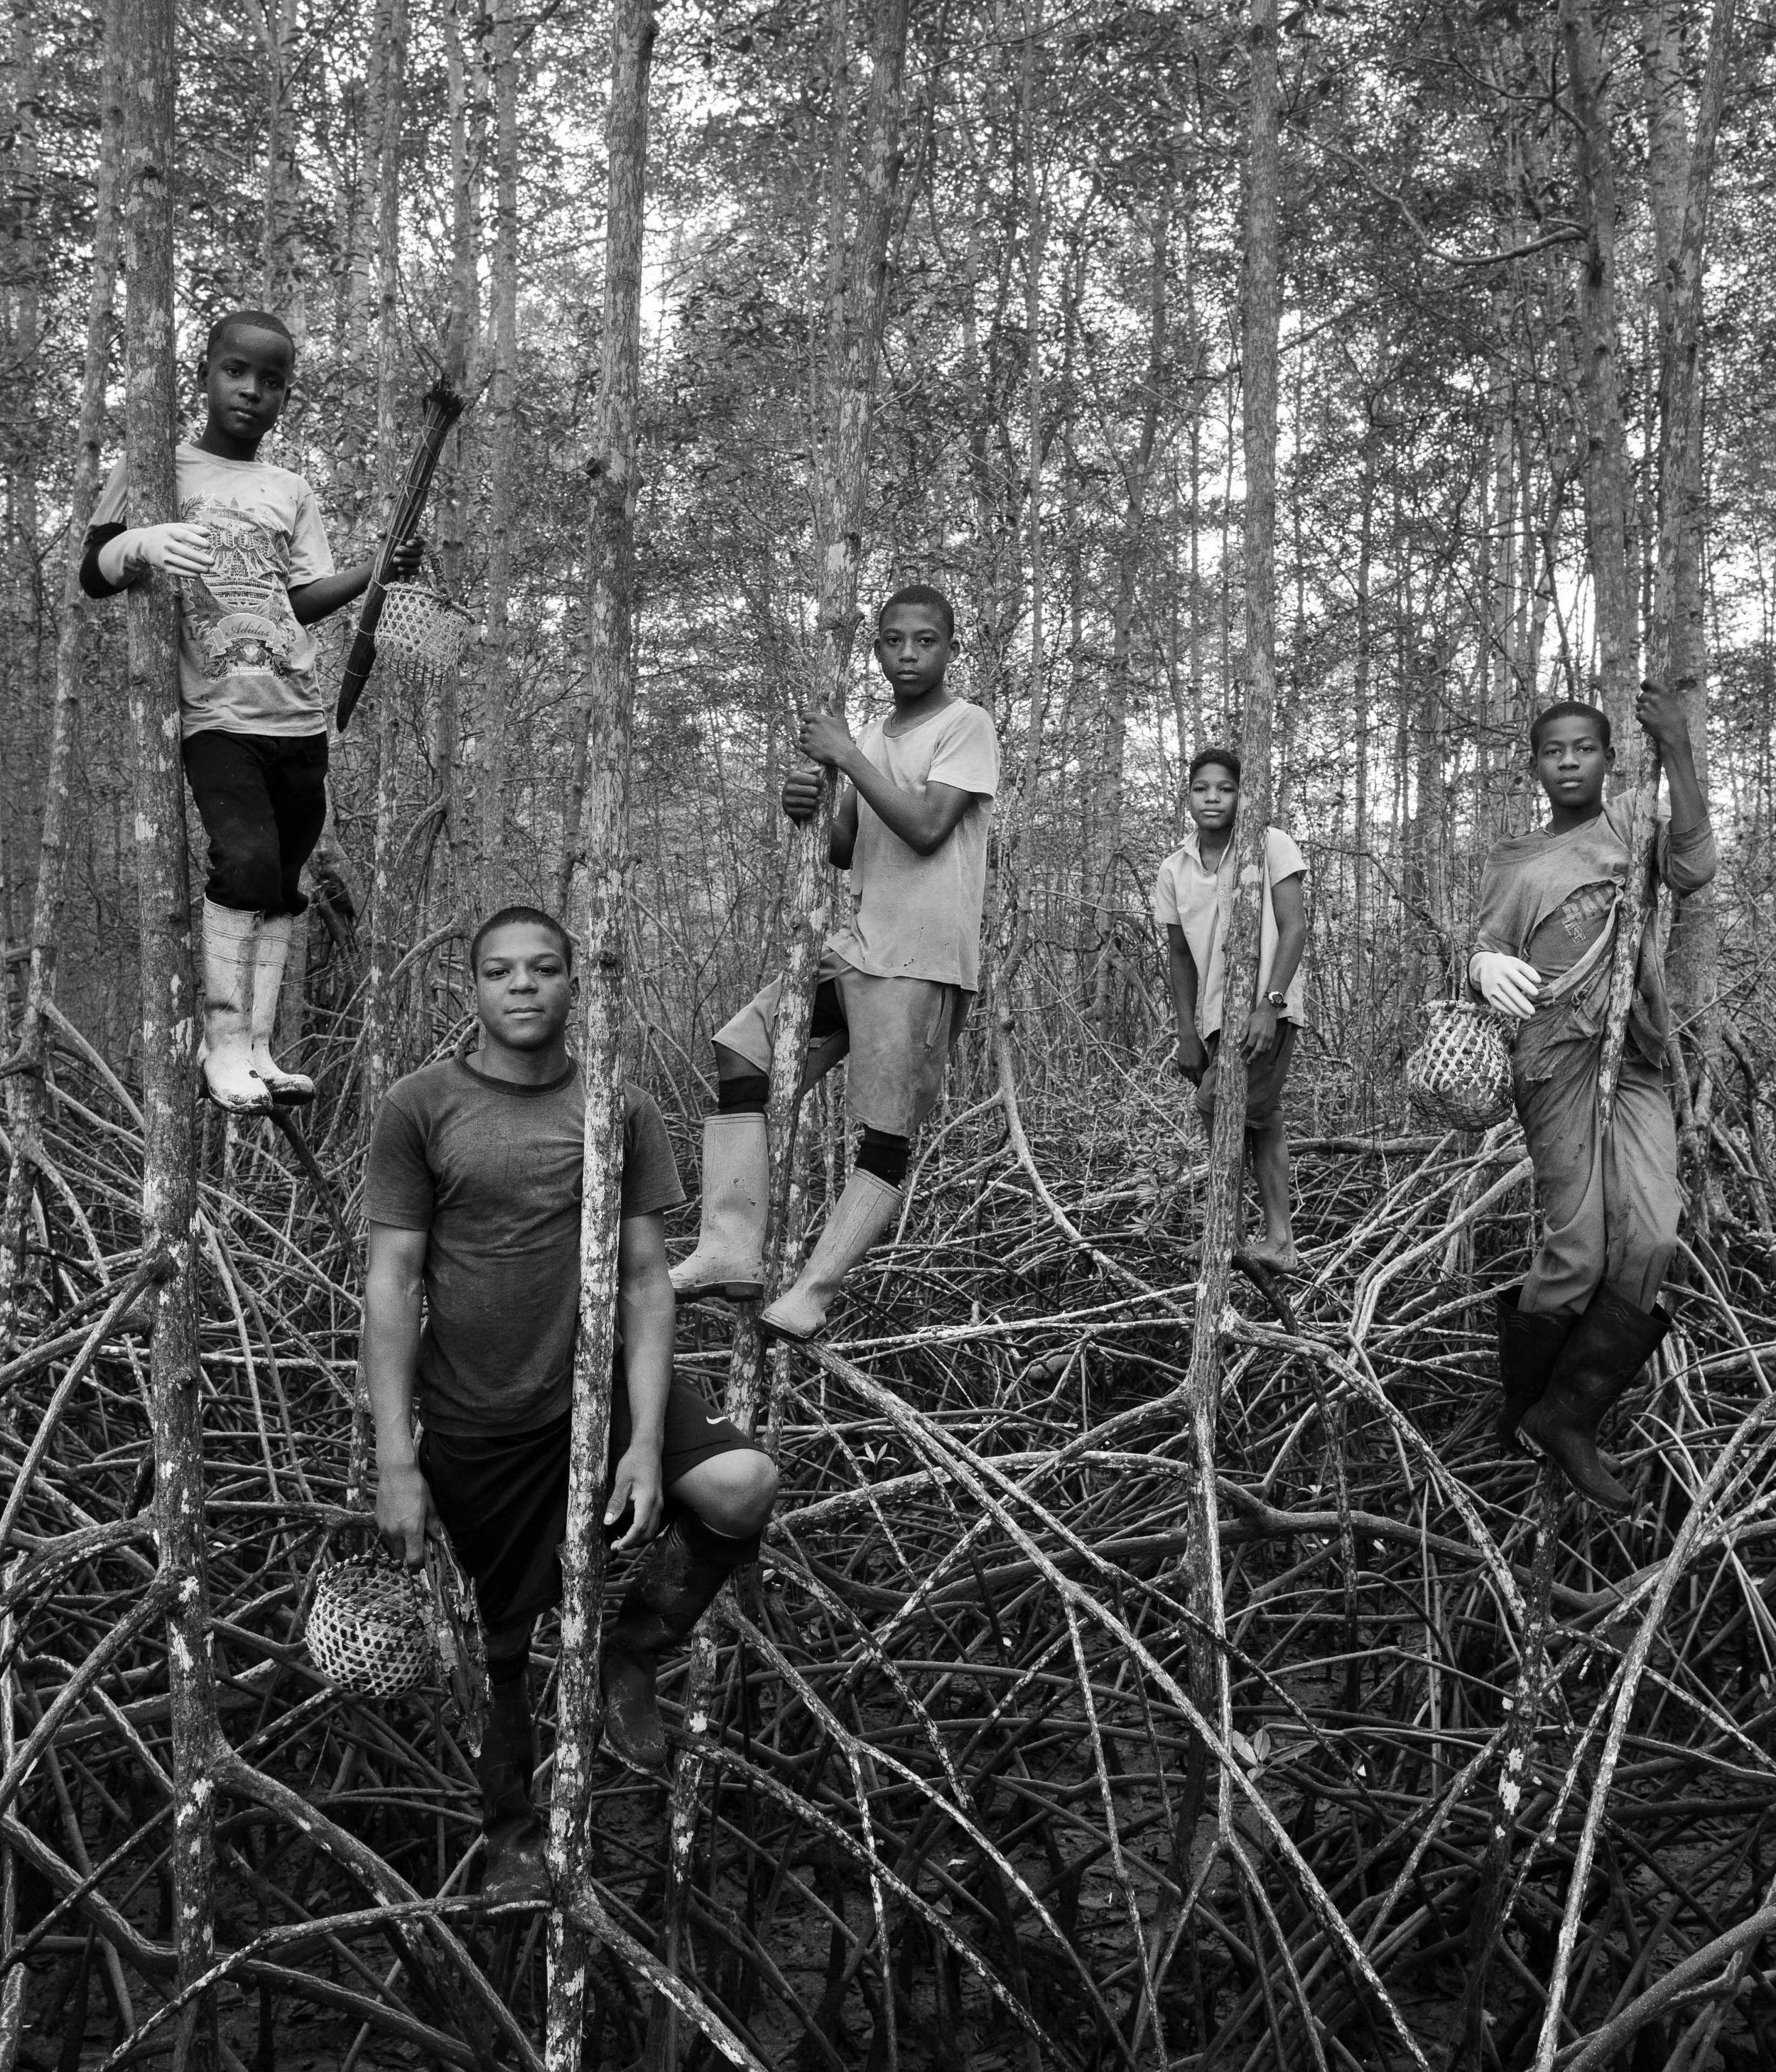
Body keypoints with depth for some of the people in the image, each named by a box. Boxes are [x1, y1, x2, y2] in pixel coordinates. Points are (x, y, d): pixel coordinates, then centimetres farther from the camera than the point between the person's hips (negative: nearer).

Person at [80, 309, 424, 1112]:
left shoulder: (291, 492, 16)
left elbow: (304, 597, 10)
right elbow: (92, 576, 2)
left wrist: (377, 570, -6)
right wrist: (140, 546, -19)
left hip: (298, 716, 5)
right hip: (217, 714, -5)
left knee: (281, 886, 4)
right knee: (247, 862, -21)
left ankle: (257, 1050, 10)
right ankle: (223, 1042, -10)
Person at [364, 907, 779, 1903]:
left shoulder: (623, 1109, -1)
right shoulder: (421, 1108, -6)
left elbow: (646, 1278, -2)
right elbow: (393, 1283, -6)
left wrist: (646, 1441, -12)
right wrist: (396, 1462, -10)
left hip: (600, 1384, 1)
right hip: (473, 1419, -1)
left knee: (745, 1487, -23)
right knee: (504, 1638, 10)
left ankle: (634, 1654, 6)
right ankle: (514, 1832, 39)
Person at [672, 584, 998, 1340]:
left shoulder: (966, 726, -2)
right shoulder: (873, 736, 19)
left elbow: (926, 827, -15)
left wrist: (847, 757, -10)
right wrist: (807, 812, -2)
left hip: (923, 957, -8)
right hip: (858, 941, 8)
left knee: (887, 1134, -6)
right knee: (736, 1054, -4)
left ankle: (811, 1294, -5)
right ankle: (732, 1249, -5)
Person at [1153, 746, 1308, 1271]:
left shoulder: (1271, 846, -7)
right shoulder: (1173, 871, 6)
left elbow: (1294, 929, -12)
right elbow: (1179, 956, 11)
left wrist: (1270, 1005, -21)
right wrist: (1188, 1034, 5)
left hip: (1268, 1008, -5)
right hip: (1214, 1016, 6)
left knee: (1219, 1104, -21)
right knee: (1259, 1118, 12)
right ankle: (1279, 1242, 19)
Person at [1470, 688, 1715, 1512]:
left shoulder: (1632, 824, 13)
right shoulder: (1513, 863, 12)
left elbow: (1692, 871, -7)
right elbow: (1484, 953, 4)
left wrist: (1678, 751, -12)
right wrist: (1487, 968, -21)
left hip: (1637, 1062, 2)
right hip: (1556, 1059, -1)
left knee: (1650, 1239, -15)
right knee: (1576, 1252, -8)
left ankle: (1567, 1415, -2)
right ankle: (1517, 1398, 15)